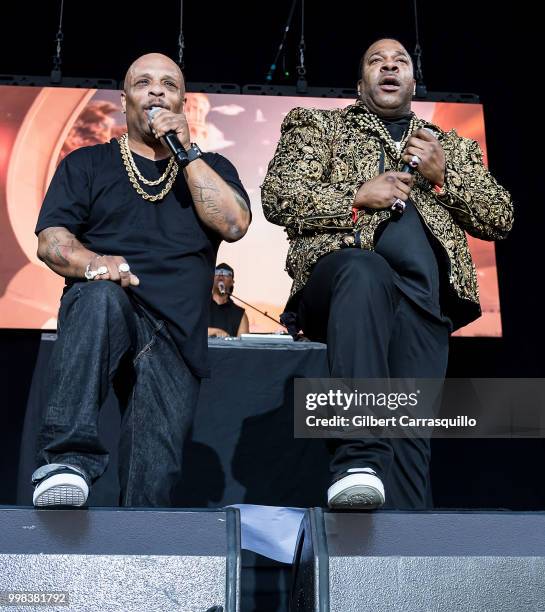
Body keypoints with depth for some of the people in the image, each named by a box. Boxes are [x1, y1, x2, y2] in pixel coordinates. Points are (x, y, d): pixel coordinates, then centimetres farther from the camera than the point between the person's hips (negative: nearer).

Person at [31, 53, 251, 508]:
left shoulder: (210, 167, 23)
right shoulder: (87, 164, 19)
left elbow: (235, 225, 3)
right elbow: (50, 240, 6)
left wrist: (187, 152, 1)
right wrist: (91, 263, -17)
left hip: (175, 335, 1)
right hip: (101, 312, -1)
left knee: (154, 473, -18)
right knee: (102, 297, -38)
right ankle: (68, 459, -43)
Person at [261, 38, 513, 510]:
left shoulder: (453, 147, 32)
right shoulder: (317, 125, 25)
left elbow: (501, 219, 22)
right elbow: (277, 197, 9)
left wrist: (443, 176, 6)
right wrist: (357, 196, -3)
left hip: (424, 292, 3)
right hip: (342, 269, -2)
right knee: (366, 271, -39)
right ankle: (359, 461, -45)